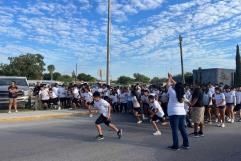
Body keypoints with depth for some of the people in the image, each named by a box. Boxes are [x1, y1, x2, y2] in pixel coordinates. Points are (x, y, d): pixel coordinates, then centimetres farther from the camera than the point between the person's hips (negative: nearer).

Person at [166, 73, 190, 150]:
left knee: (175, 130, -2)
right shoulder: (182, 94, 7)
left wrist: (169, 78, 20)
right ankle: (186, 144, 20)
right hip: (182, 113, 6)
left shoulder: (173, 92, -9)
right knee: (183, 129, 13)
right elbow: (177, 85, 21)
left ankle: (175, 146, 2)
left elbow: (168, 85, 4)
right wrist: (172, 79, 28)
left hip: (174, 113, -6)